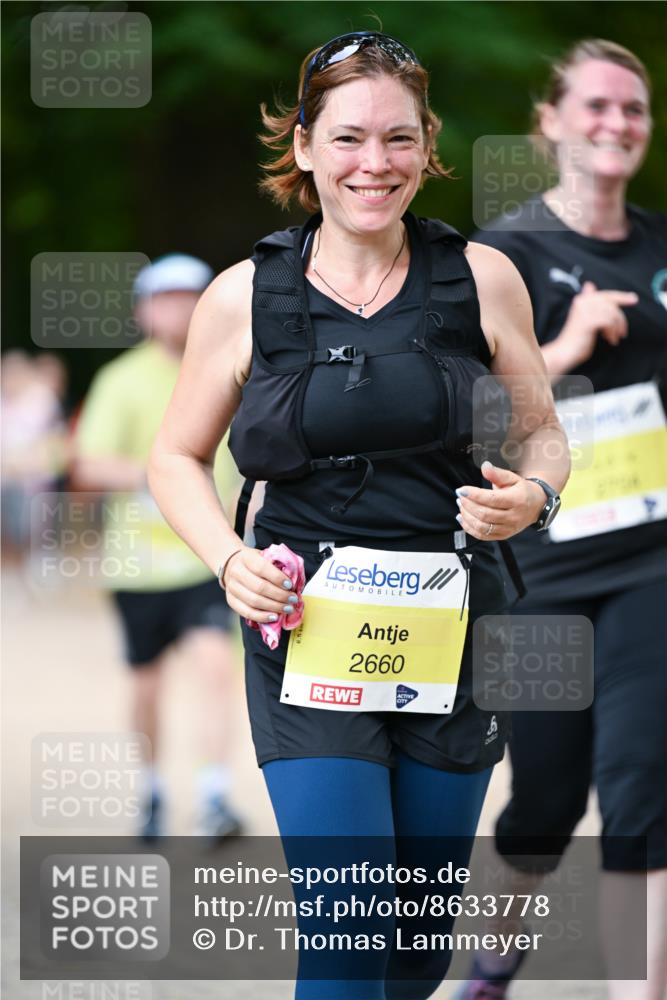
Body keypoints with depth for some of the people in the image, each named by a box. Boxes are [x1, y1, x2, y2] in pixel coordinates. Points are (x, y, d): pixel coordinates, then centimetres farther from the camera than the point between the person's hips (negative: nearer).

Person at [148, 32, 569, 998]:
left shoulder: (482, 279, 1)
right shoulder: (245, 298, -1)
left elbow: (542, 433, 13)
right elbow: (177, 459, 10)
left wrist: (531, 493, -10)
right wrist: (230, 561, -9)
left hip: (452, 637, 2)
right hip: (307, 642, -2)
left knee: (427, 920, 11)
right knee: (346, 921, -14)